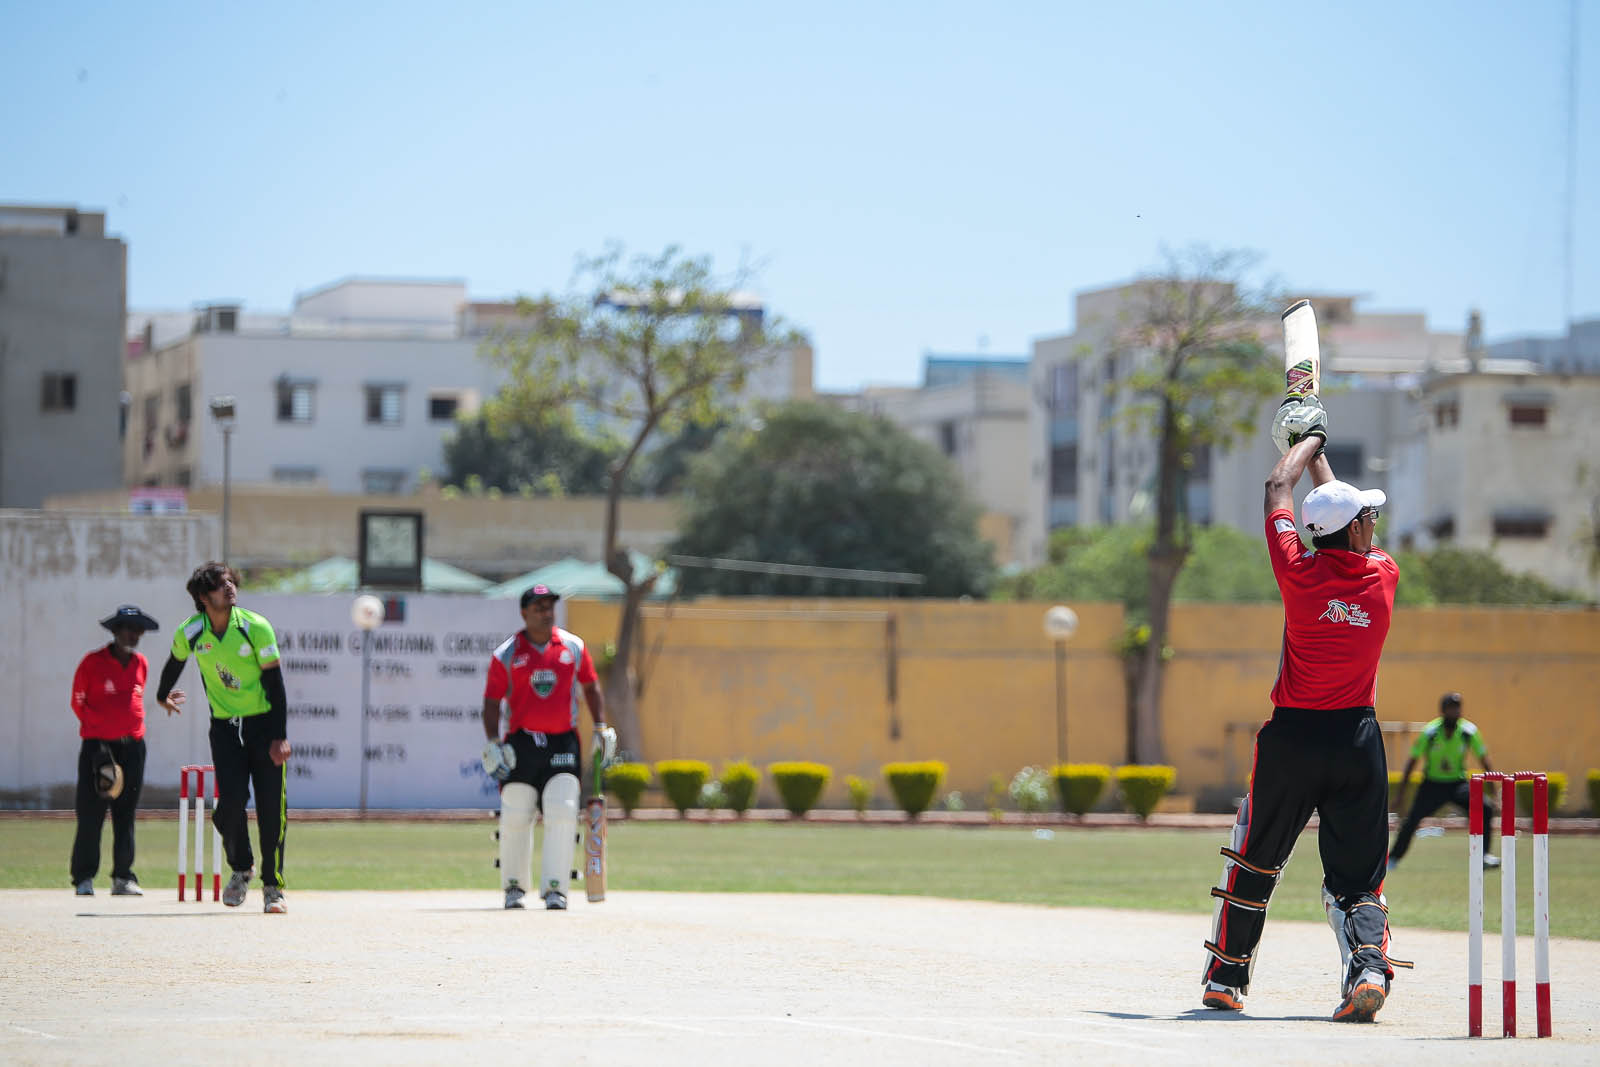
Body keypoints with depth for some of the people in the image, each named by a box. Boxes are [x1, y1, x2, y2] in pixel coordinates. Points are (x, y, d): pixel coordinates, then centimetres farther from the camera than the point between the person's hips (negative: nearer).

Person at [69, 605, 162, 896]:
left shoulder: (141, 663, 11)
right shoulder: (93, 662, -3)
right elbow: (78, 702, 5)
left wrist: (129, 727, 12)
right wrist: (99, 725, 1)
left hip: (132, 745, 4)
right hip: (97, 745, -4)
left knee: (126, 814, 4)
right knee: (90, 814, -6)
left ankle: (123, 877, 8)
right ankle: (83, 878, 2)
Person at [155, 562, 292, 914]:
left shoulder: (256, 627, -14)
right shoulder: (189, 633, -7)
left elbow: (274, 683, -11)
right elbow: (175, 664, 17)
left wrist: (280, 737, -15)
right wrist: (163, 696, 32)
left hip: (263, 722, -1)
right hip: (224, 724, 2)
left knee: (271, 806, -6)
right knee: (230, 802, -11)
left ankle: (273, 886, 5)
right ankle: (241, 869, 16)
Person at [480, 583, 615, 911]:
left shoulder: (573, 647, 6)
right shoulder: (506, 654, 0)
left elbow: (591, 687, 16)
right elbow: (491, 702, 1)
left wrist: (601, 728, 9)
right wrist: (493, 743, -9)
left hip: (562, 742, 1)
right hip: (521, 742, -1)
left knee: (563, 813, -13)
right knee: (515, 818, 1)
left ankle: (554, 888, -12)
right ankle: (514, 886, 18)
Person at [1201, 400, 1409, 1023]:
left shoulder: (1300, 571, -9)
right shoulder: (1383, 576, -3)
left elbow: (1279, 489, 7)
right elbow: (1343, 512, 17)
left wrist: (1306, 442, 24)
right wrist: (1319, 454, 30)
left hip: (1292, 737, -1)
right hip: (1358, 739, 1)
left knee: (1255, 861, 15)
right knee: (1357, 874, 4)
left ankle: (1226, 980, 21)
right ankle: (1368, 966, -20)